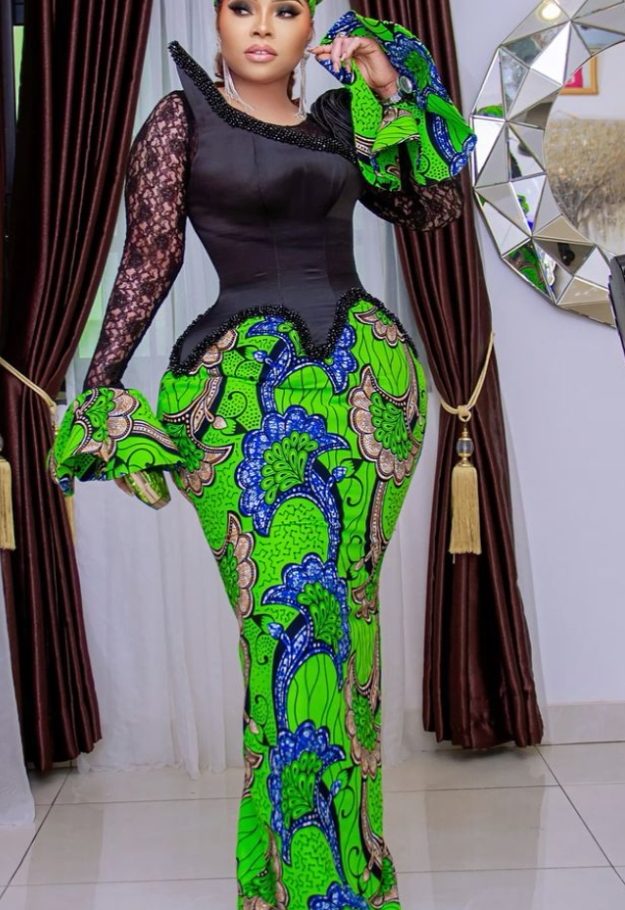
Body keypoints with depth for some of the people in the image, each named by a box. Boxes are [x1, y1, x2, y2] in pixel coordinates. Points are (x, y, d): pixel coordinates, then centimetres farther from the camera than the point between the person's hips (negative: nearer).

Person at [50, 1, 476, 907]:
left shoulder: (338, 120, 17)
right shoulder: (183, 118, 7)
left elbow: (434, 206, 17)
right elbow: (149, 260, 3)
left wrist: (392, 93, 10)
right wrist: (99, 390, 0)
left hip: (370, 373, 4)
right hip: (252, 385, -4)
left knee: (346, 610, 4)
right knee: (292, 620, -11)